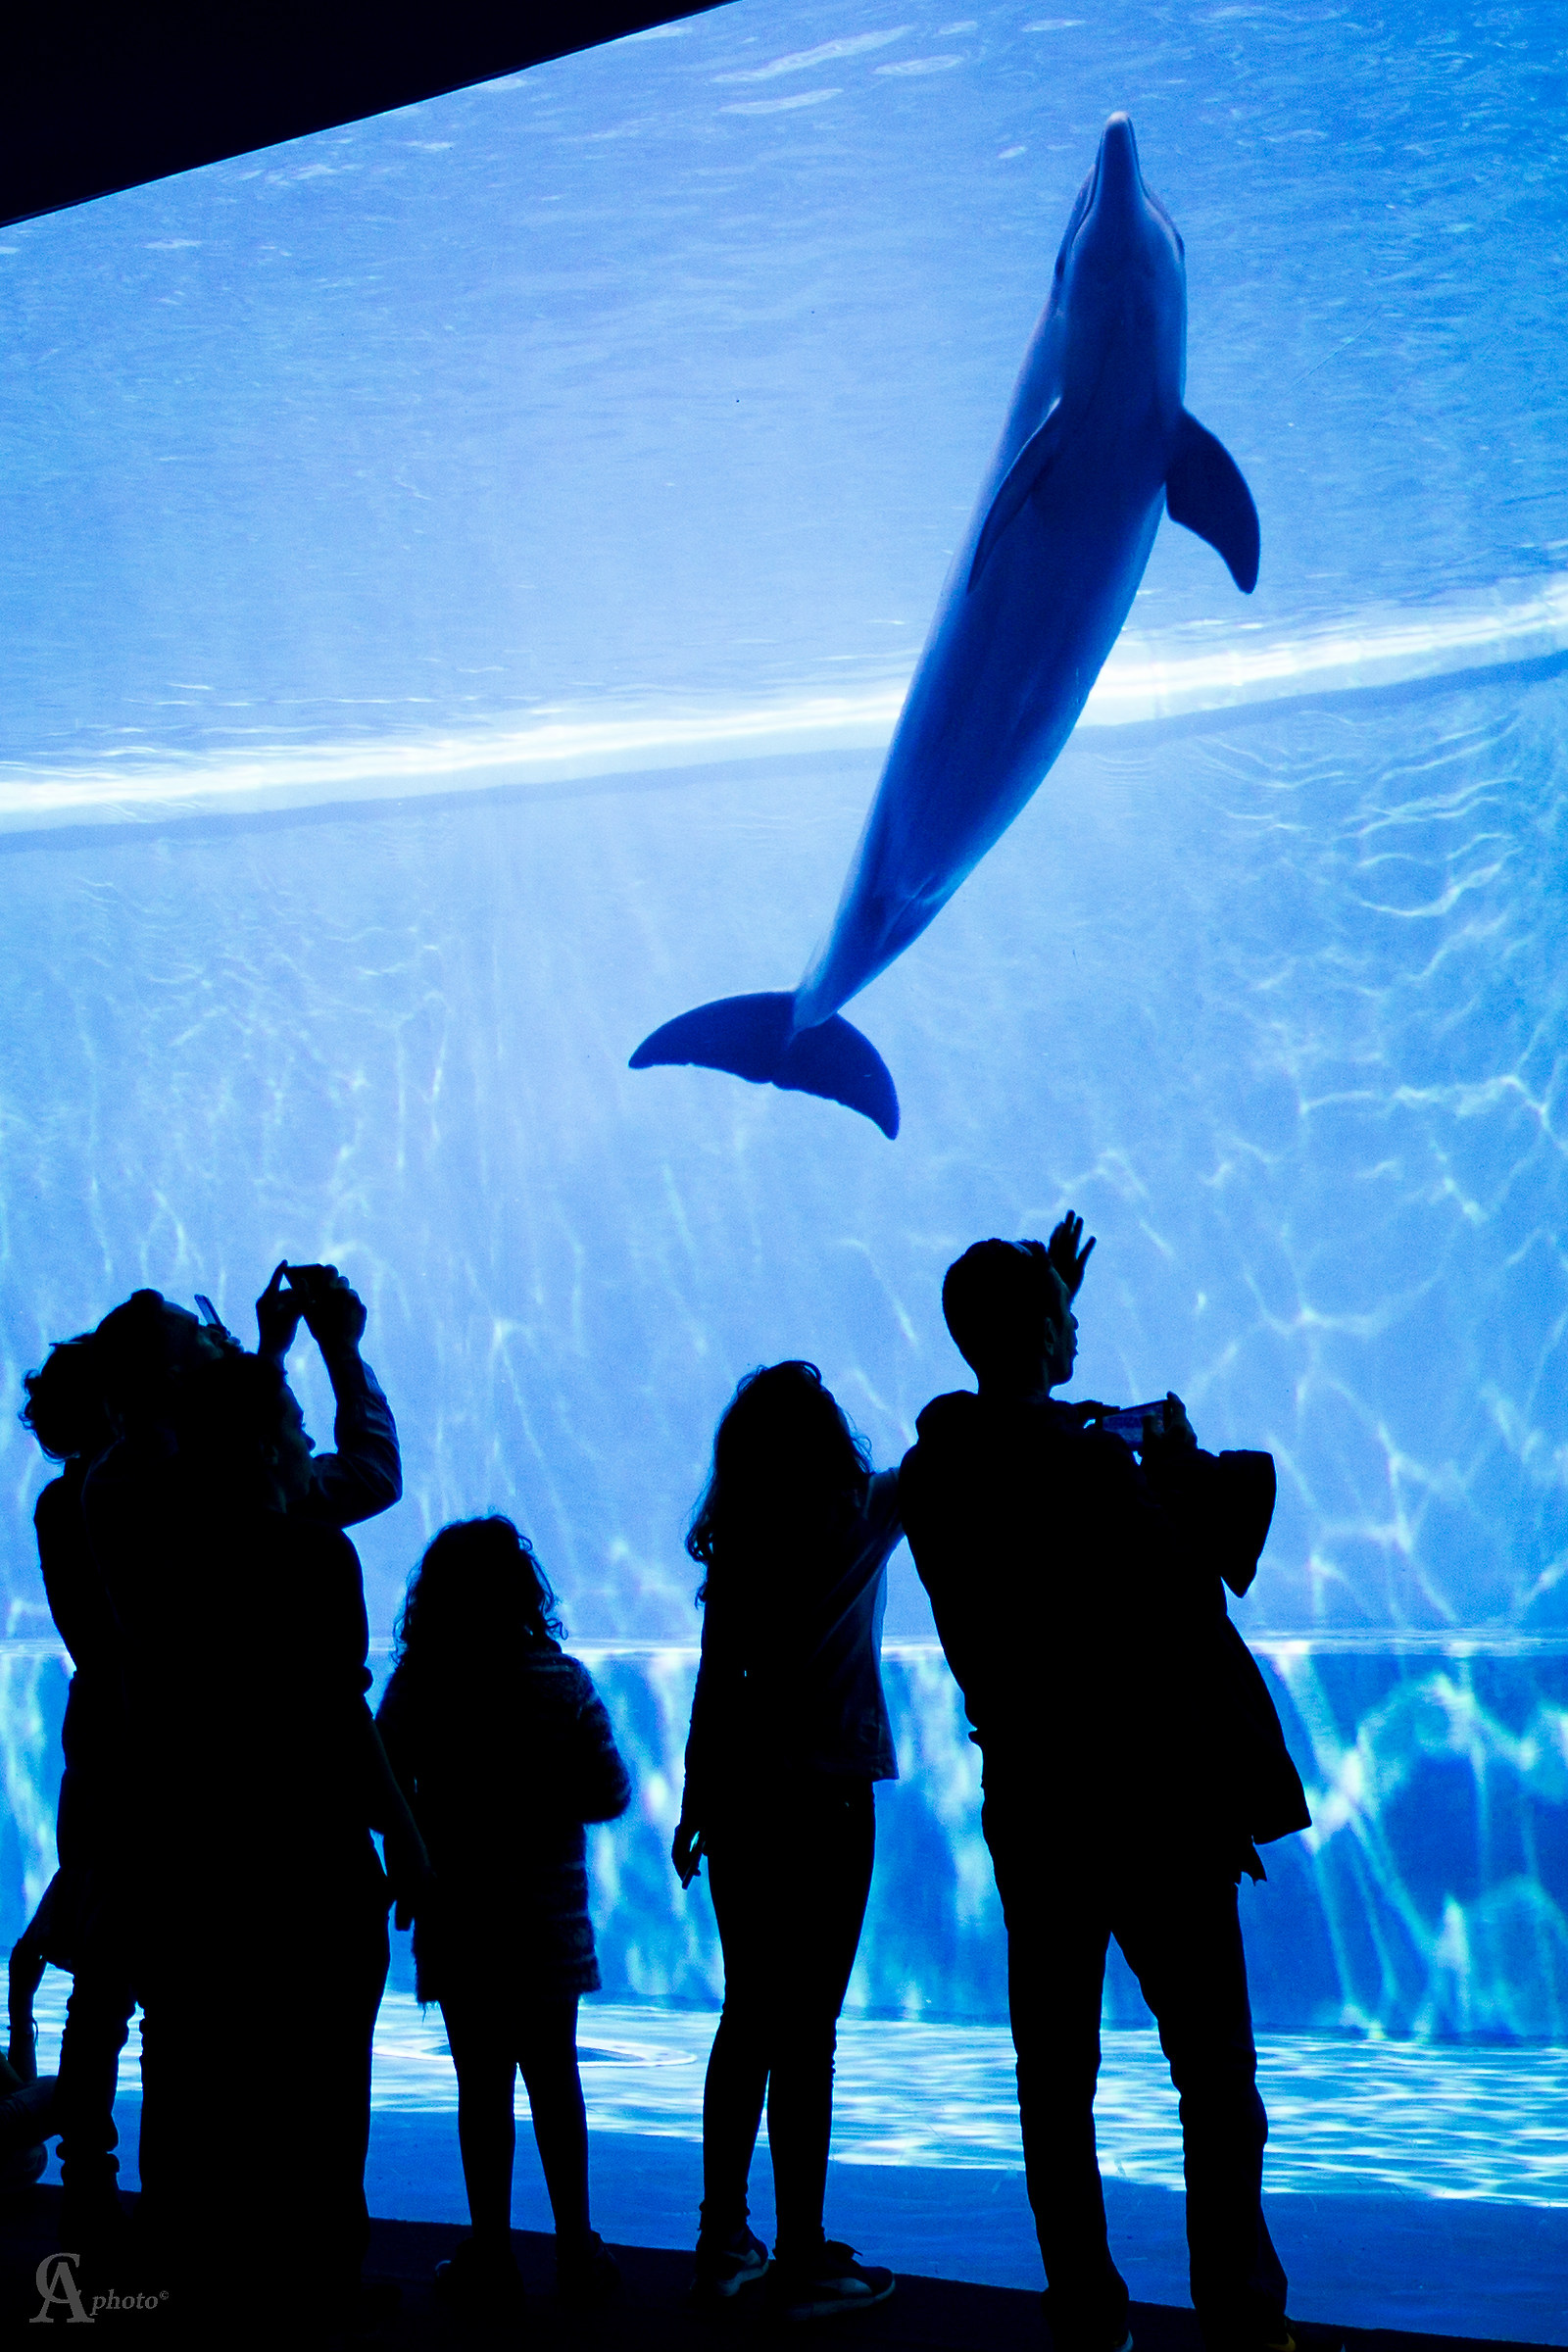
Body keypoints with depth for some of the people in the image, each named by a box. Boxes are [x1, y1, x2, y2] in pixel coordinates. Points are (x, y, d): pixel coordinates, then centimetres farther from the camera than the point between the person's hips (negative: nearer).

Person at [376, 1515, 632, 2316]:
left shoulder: (416, 1685, -8)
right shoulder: (562, 1681, -6)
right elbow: (609, 1791, -5)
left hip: (457, 1920, -1)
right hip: (546, 1918, 1)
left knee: (482, 2086, 6)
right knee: (553, 2077, 12)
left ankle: (490, 2258, 10)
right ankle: (576, 2248, 15)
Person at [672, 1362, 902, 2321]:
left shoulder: (736, 1542, 3)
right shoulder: (863, 1514, -6)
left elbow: (716, 1684, 3)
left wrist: (696, 1804, 12)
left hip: (740, 1799, 4)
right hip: (828, 1799, -4)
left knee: (749, 2017, 13)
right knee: (807, 2029, -2)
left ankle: (725, 2240, 19)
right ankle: (806, 2260, 2)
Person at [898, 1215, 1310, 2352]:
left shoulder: (936, 1468, 2)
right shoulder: (1088, 1461, -20)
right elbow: (1188, 1601, -13)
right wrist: (1185, 1469, 1)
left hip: (1032, 1815, 6)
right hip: (1151, 1804, -6)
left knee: (1056, 2078, 12)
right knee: (1215, 2076, 4)